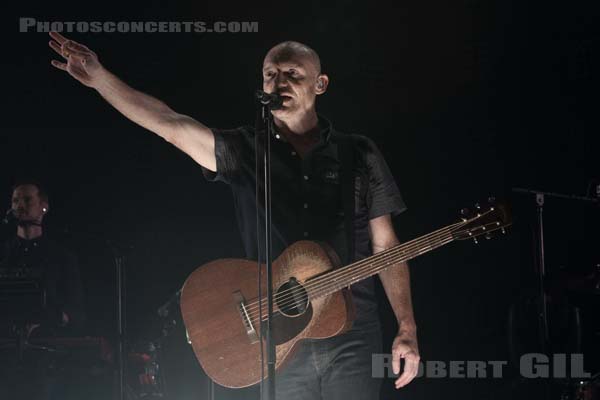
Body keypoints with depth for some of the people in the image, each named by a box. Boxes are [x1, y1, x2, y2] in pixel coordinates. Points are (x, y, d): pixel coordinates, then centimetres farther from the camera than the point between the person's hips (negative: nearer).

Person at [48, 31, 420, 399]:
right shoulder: (244, 152, 5)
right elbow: (171, 126, -9)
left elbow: (385, 245, 6)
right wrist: (98, 76, -22)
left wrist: (407, 330, 0)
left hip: (352, 334, -1)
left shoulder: (359, 154, 6)